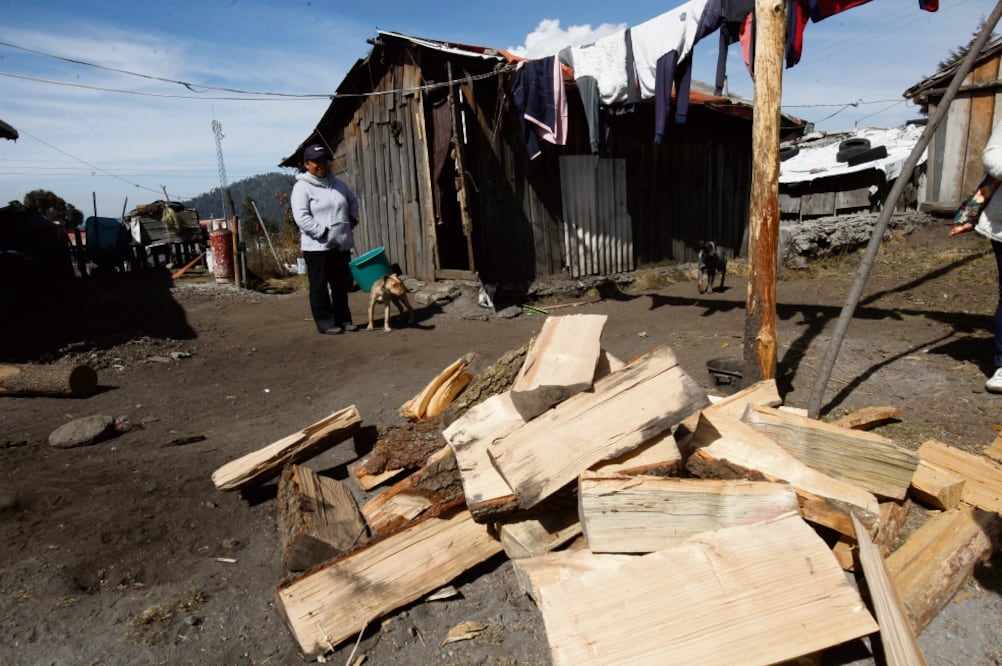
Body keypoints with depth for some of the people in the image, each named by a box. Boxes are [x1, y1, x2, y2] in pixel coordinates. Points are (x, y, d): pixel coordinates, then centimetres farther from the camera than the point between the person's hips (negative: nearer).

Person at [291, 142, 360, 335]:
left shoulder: (337, 183, 12)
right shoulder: (302, 187, -8)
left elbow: (353, 200, 28)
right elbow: (301, 217, -16)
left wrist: (353, 219, 11)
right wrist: (324, 232, -20)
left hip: (341, 244, 6)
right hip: (317, 246, -6)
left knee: (341, 284, 13)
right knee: (320, 286, 0)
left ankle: (344, 319, 24)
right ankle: (326, 323, 9)